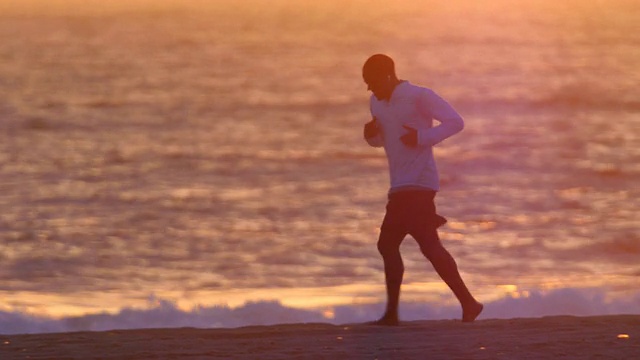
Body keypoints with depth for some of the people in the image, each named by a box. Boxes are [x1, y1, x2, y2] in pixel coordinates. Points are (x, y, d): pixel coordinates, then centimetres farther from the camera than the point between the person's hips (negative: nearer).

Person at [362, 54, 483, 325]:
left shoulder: (419, 97, -8)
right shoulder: (377, 103, 16)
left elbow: (455, 122, -10)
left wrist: (422, 137, -20)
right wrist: (371, 134, 2)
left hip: (418, 184, -9)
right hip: (400, 188, 9)